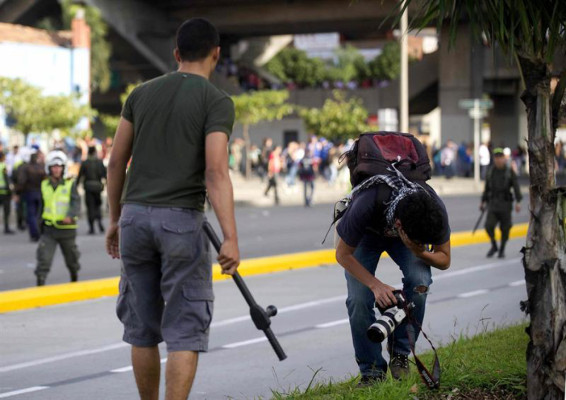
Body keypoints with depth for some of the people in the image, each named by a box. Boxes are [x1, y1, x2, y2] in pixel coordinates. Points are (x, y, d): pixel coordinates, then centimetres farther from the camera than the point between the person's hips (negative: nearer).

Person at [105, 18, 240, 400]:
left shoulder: (142, 93, 11)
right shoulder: (217, 101, -5)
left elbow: (116, 161, 12)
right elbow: (216, 172, -16)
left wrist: (115, 218, 22)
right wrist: (231, 239, -19)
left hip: (135, 216, 5)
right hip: (182, 220, -5)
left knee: (143, 327, 14)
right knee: (185, 332, -2)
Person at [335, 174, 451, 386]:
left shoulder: (435, 209, -36)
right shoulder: (365, 206, -45)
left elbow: (444, 259, -16)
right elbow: (343, 254, -25)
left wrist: (419, 252, -38)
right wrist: (376, 285, -37)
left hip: (410, 229, 2)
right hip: (366, 233, -2)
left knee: (419, 282, -26)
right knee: (359, 299, -21)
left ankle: (400, 353, -6)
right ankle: (372, 370, -3)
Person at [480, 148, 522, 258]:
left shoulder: (510, 172, -2)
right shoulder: (490, 172, 9)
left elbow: (516, 187, -6)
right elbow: (487, 188, 17)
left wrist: (518, 201, -15)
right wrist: (483, 201, 16)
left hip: (505, 204, -2)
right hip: (493, 203, 2)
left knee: (505, 228, 1)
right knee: (489, 225, -11)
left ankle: (502, 249, 19)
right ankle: (494, 246, 11)